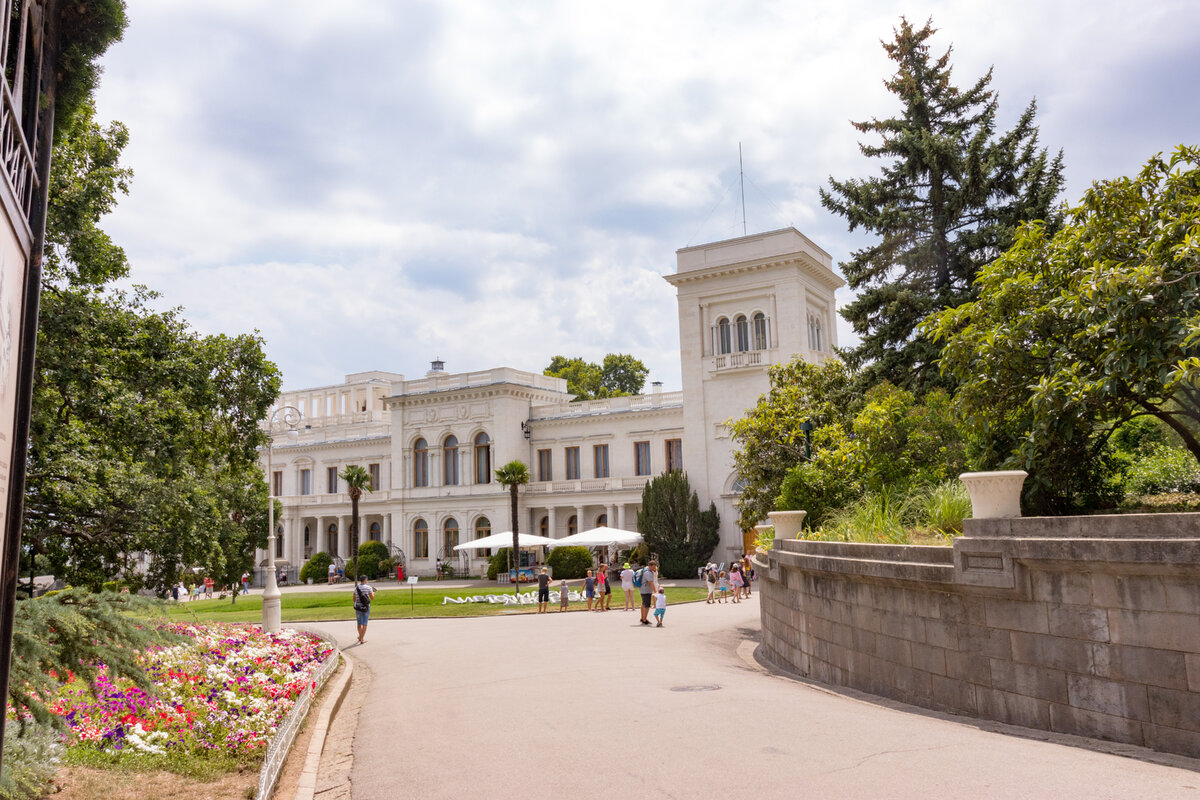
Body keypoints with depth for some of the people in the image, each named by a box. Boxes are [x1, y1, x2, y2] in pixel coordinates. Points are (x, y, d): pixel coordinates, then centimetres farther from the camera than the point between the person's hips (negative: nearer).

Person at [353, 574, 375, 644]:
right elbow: (372, 598, -5)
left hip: (358, 607, 3)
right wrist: (373, 592, 15)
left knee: (359, 623, 18)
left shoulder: (356, 588, 0)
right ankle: (362, 639, -4)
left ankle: (360, 636, 37)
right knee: (364, 624, 2)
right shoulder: (368, 587, -9)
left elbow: (354, 599, 4)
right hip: (366, 607, -3)